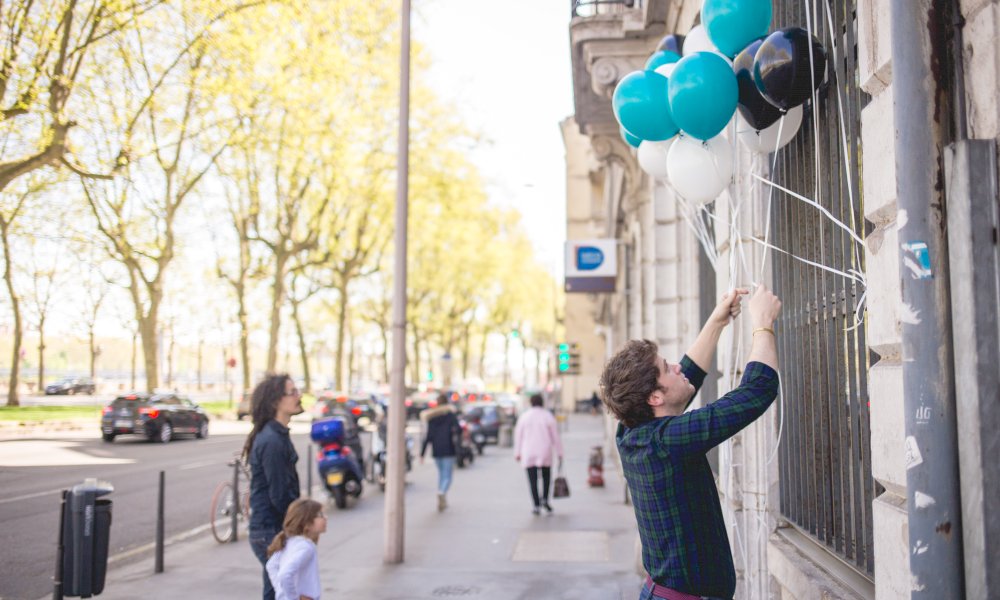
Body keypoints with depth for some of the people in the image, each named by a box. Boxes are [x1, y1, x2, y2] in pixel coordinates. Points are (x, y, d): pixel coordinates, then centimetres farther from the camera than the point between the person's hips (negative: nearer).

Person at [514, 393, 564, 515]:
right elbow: (555, 436, 0)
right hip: (545, 454, 0)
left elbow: (518, 436, 5)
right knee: (546, 476, 19)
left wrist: (517, 453, 13)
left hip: (528, 454, 0)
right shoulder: (548, 416, -1)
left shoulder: (524, 417, 1)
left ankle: (536, 505, 0)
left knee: (533, 479, 3)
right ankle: (545, 499, 4)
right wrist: (559, 453, 6)